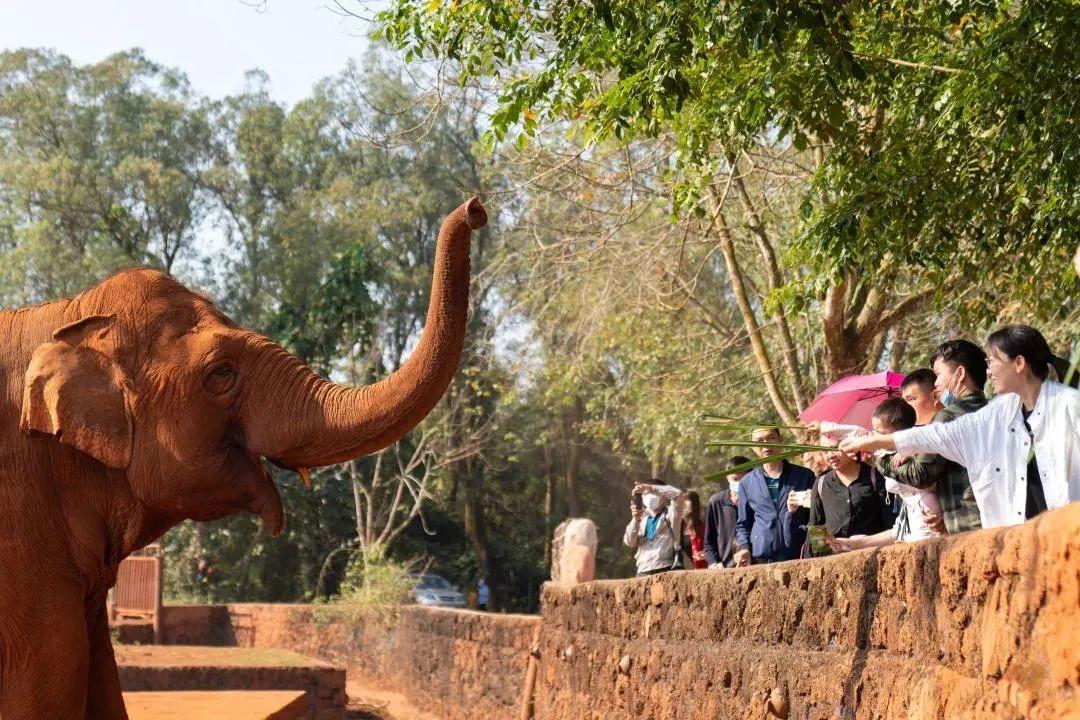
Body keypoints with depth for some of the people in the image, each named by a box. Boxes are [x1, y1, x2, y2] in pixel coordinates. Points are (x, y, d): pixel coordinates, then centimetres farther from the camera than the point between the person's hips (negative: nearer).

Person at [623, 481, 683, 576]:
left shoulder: (670, 513, 9)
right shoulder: (643, 518, 19)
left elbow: (678, 493, -10)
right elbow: (630, 543, 9)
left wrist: (651, 488, -12)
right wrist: (635, 520, -6)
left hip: (666, 570, -4)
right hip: (643, 571, 4)